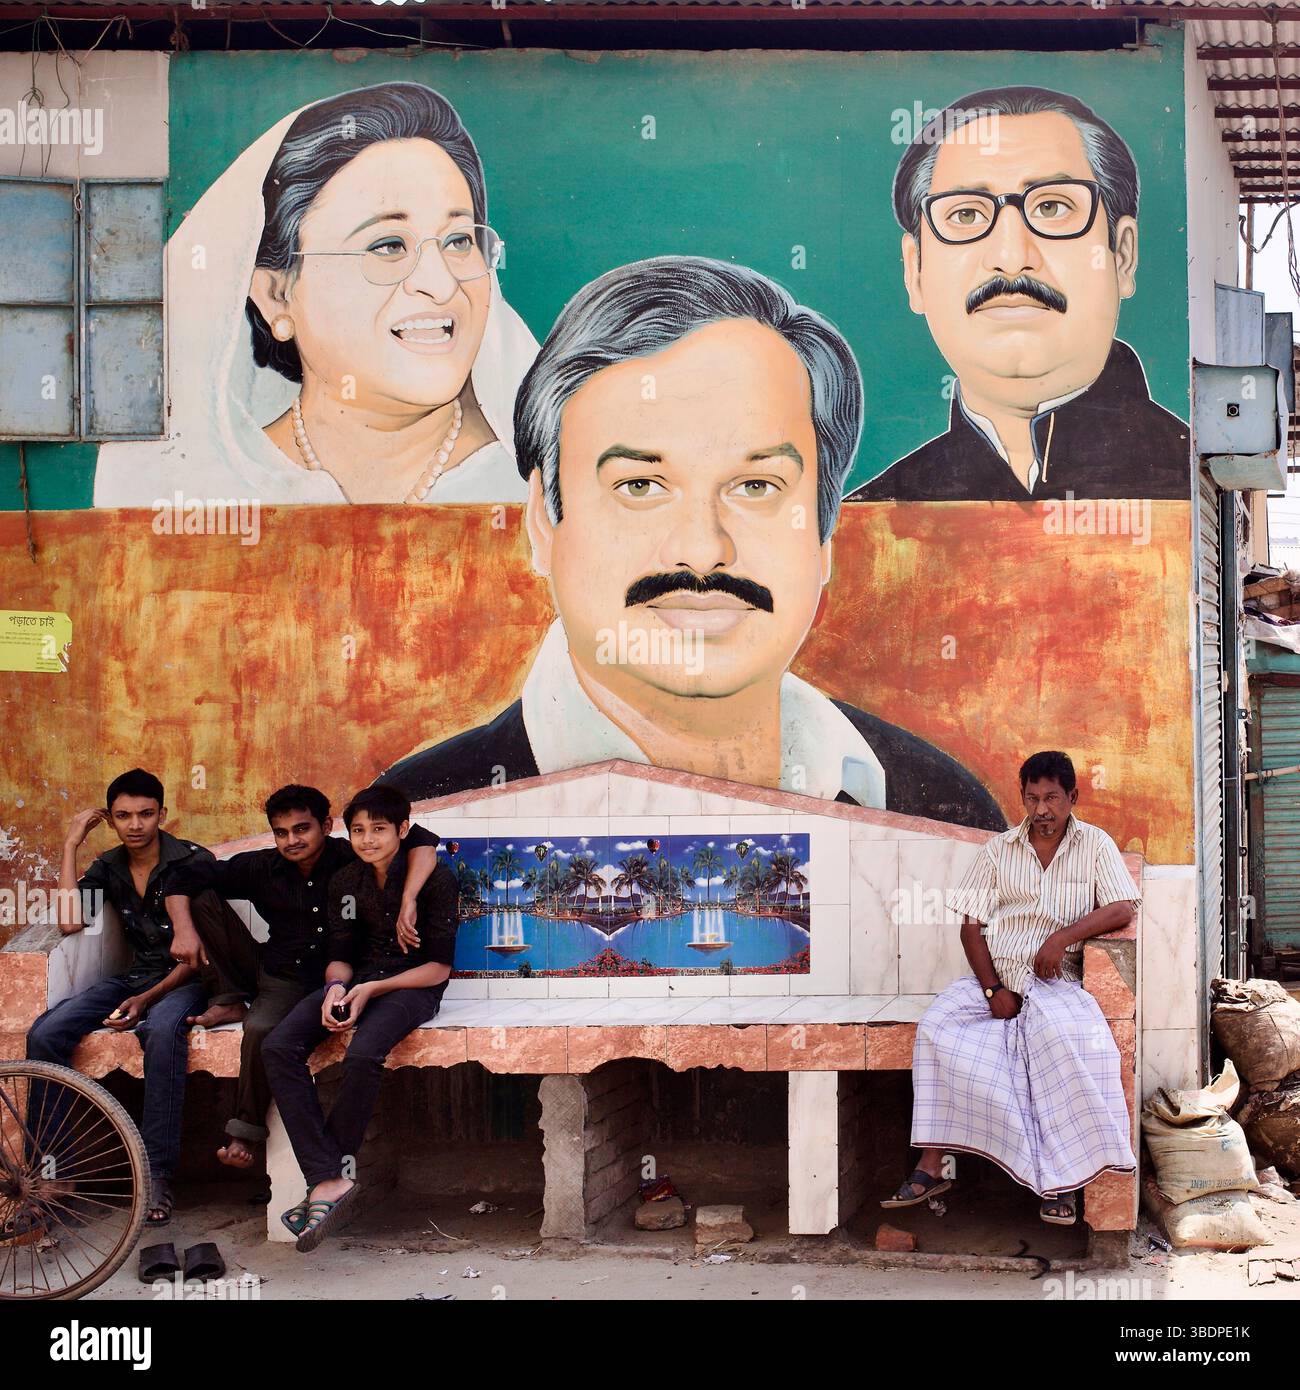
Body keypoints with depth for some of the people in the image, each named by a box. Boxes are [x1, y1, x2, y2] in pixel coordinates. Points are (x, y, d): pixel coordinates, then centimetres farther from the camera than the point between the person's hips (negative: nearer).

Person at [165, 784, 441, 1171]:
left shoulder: (349, 860, -13)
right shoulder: (262, 868, -2)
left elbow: (422, 841, -25)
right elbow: (186, 879, 2)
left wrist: (407, 904, -38)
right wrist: (184, 930, -16)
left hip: (313, 980, -4)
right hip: (266, 966, 4)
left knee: (260, 1029, -35)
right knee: (202, 899, -8)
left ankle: (245, 1132, -14)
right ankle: (231, 1002, -3)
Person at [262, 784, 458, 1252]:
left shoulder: (435, 878, -6)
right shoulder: (345, 882, 10)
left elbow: (439, 967, -8)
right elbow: (340, 956, 11)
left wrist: (372, 989, -18)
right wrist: (336, 986, -14)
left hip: (412, 986, -5)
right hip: (357, 981, 5)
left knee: (363, 1055, -37)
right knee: (278, 1048, -23)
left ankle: (329, 1178, -21)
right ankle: (330, 1181, -31)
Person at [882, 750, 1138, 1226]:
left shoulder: (1095, 844, 6)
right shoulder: (998, 850, 10)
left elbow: (1123, 908, -6)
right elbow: (971, 924, 6)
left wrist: (1062, 936, -20)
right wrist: (993, 989, -9)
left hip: (1056, 983, -2)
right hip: (992, 976, 2)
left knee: (1070, 1039, -35)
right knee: (937, 1027, -25)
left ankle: (1063, 1178, -26)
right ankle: (930, 1168, -23)